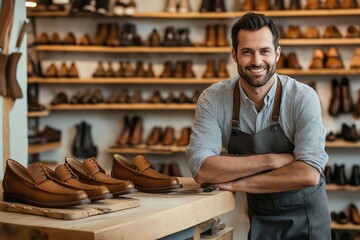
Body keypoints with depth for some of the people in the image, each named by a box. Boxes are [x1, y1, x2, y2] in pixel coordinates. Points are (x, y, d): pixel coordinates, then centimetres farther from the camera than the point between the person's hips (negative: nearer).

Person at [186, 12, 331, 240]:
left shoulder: (303, 97, -17)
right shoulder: (213, 99, -13)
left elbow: (309, 173, -26)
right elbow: (201, 169, -22)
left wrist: (234, 184, -25)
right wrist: (270, 160, -25)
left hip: (305, 214, -1)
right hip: (256, 215, 1)